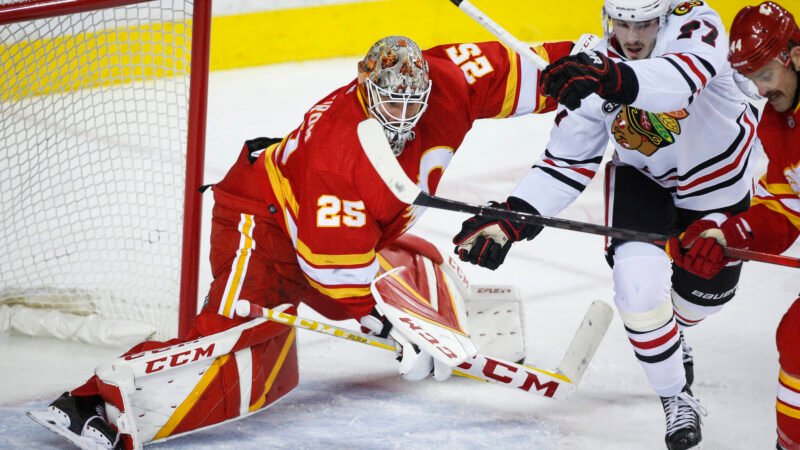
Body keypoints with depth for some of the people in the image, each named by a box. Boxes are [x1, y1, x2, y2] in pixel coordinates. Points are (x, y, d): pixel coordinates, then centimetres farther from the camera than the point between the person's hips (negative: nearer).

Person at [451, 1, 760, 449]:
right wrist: (507, 220, -33)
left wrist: (612, 80, -76)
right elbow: (566, 162, -19)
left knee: (705, 292, 15)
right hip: (645, 180, 0)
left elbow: (679, 80, -57)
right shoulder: (594, 71, -25)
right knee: (640, 283, -21)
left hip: (721, 176, 0)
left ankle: (668, 332, 52)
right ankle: (677, 396, 1)